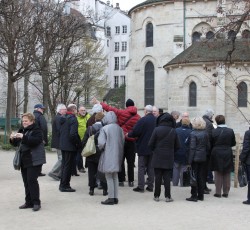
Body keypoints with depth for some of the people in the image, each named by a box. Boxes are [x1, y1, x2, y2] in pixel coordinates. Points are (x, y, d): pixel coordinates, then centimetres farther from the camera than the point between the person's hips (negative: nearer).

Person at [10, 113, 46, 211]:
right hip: (24, 160, 8)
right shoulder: (22, 130, 15)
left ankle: (36, 202, -5)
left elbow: (36, 141, -24)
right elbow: (17, 143, 16)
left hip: (34, 160, -8)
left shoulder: (36, 130, -8)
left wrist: (23, 137, -31)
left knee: (32, 180, -11)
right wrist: (13, 139, -5)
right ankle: (29, 202, 16)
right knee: (26, 181, 9)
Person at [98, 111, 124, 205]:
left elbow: (101, 143, -17)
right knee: (115, 177, 13)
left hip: (108, 156, -5)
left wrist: (100, 148, 3)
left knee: (109, 178, 1)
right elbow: (122, 141, 7)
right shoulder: (119, 129, 2)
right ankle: (115, 197, 17)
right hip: (117, 155, 6)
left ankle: (111, 198, 3)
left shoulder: (104, 129, -14)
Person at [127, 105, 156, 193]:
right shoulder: (157, 120, 1)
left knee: (141, 167, 2)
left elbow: (135, 132, -17)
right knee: (151, 167, 12)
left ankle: (141, 186, 0)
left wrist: (128, 134, 2)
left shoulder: (143, 120, -16)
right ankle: (150, 186, 14)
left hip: (143, 147, -5)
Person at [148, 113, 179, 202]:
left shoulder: (157, 130, -10)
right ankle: (168, 196, 5)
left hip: (157, 158, -1)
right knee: (167, 177, 6)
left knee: (157, 177, 6)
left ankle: (156, 196, 11)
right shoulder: (173, 131, -4)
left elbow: (150, 144, -8)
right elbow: (177, 146, 2)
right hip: (169, 158, 1)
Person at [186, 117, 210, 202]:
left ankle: (194, 196, 3)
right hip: (203, 158, 5)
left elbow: (192, 148, -15)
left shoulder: (193, 134, -13)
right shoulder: (205, 133, 3)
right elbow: (208, 146, 7)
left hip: (195, 158, -5)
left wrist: (189, 161, -12)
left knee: (194, 176, 1)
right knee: (201, 176, 11)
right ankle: (201, 195, 17)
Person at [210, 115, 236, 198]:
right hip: (228, 154, 1)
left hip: (217, 155, -1)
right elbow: (233, 143, 3)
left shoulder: (213, 131, -11)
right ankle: (226, 192, 15)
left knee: (218, 174, 8)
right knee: (227, 175, 11)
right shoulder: (230, 131, -7)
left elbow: (211, 144, -4)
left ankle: (218, 192, 10)